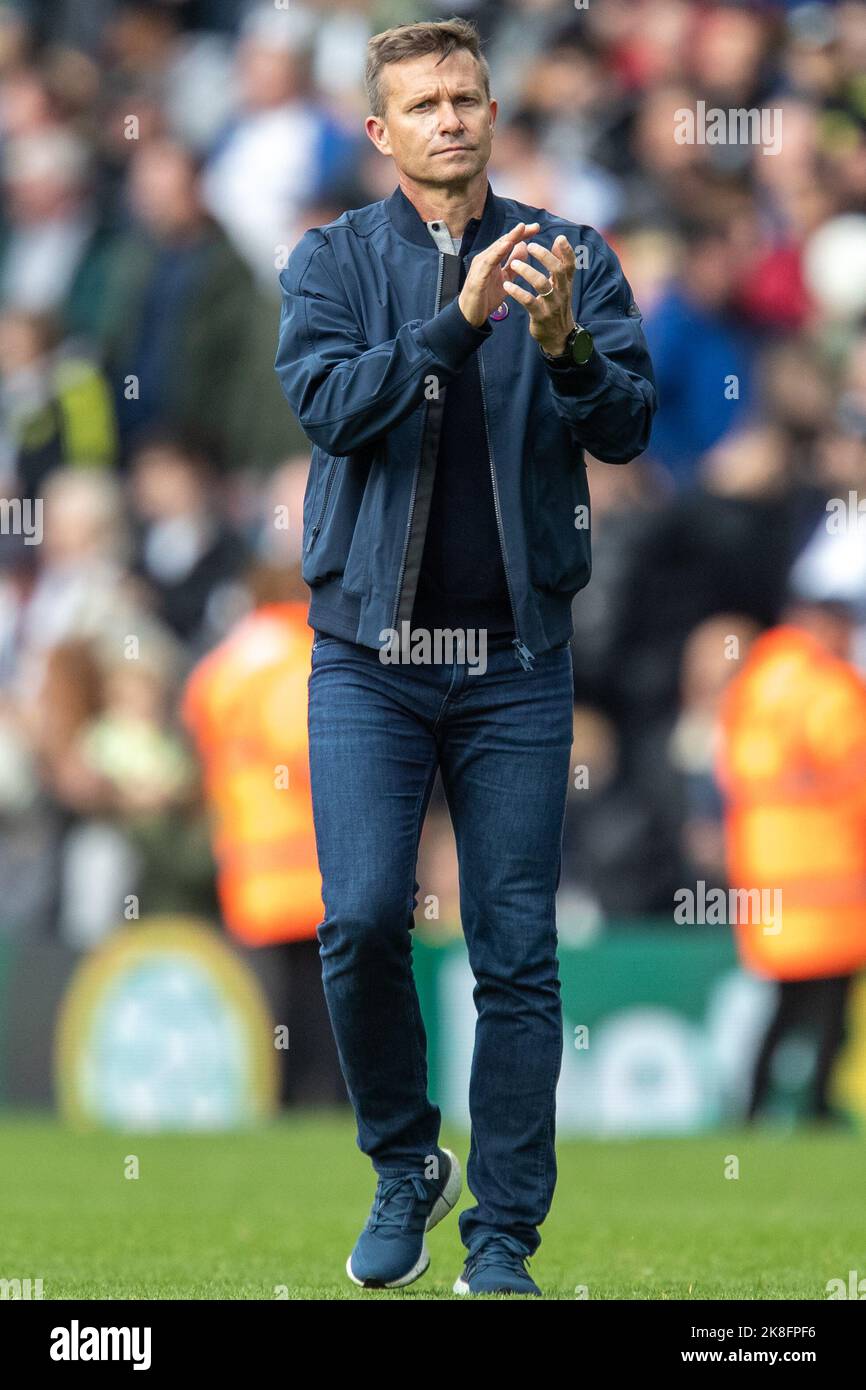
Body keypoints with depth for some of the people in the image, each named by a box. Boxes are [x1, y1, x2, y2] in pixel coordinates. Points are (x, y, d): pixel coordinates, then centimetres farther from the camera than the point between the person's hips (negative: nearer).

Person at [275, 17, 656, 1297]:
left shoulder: (570, 259, 4)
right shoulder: (334, 262, 3)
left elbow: (629, 429, -6)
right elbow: (328, 402, -14)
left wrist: (566, 346, -26)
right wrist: (459, 321, -26)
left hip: (517, 660, 1)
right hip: (371, 653, -1)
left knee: (517, 953, 0)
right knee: (363, 920, -12)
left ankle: (504, 1234, 8)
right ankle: (405, 1167, 11)